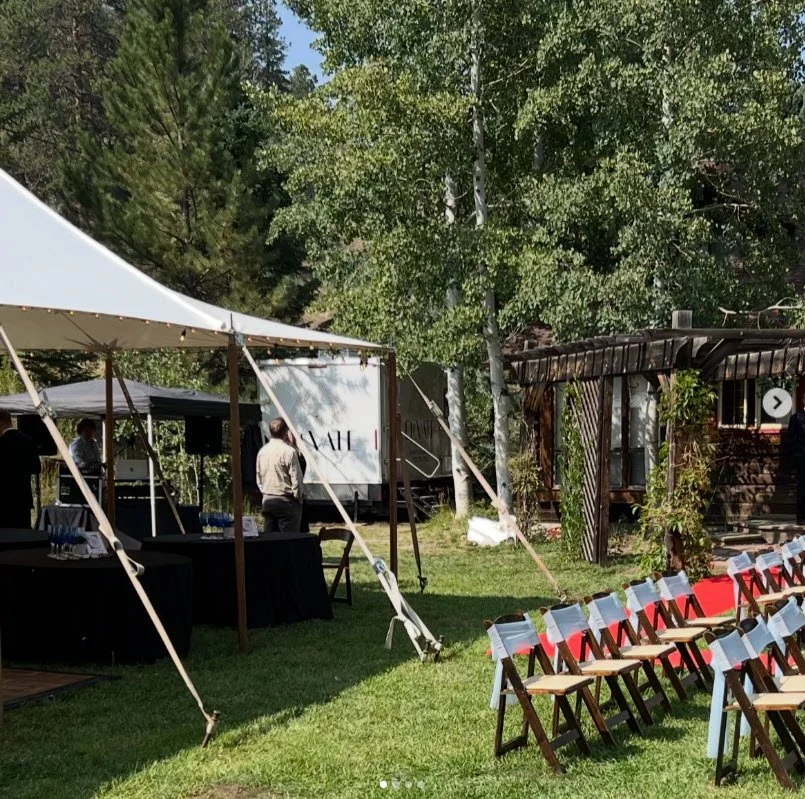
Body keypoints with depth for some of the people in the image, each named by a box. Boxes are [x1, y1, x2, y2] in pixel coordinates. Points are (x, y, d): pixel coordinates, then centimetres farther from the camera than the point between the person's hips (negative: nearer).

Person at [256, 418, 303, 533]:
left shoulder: (262, 451, 7)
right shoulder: (288, 451, -14)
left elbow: (259, 478, 13)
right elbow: (296, 478, -13)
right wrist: (298, 496, 1)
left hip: (267, 500, 7)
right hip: (285, 501, -7)